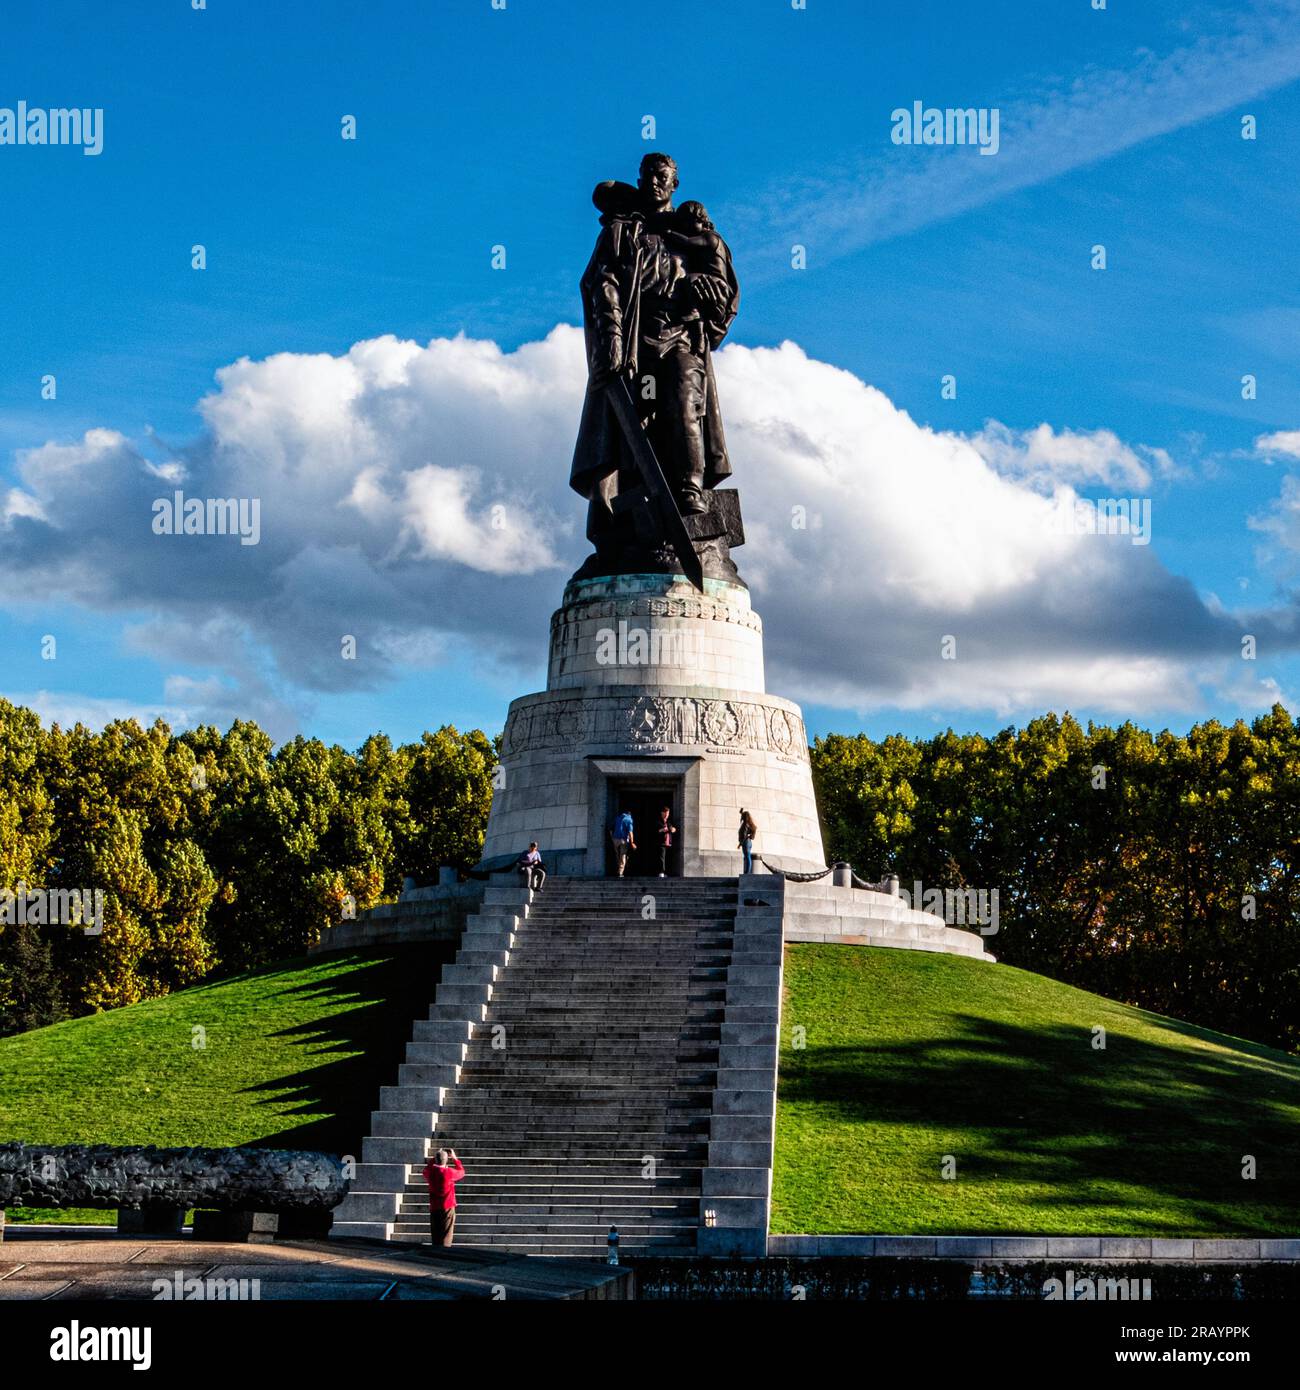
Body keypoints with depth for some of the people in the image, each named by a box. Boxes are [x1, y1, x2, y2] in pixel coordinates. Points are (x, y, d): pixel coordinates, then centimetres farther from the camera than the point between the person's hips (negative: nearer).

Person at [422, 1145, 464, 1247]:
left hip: (434, 1207, 4)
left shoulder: (430, 1172, -4)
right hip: (448, 1207, -4)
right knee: (446, 1235, -2)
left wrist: (434, 1157, 21)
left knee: (435, 1235, 12)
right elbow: (461, 1172, 5)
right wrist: (455, 1158, 11)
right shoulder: (449, 1172, -15)